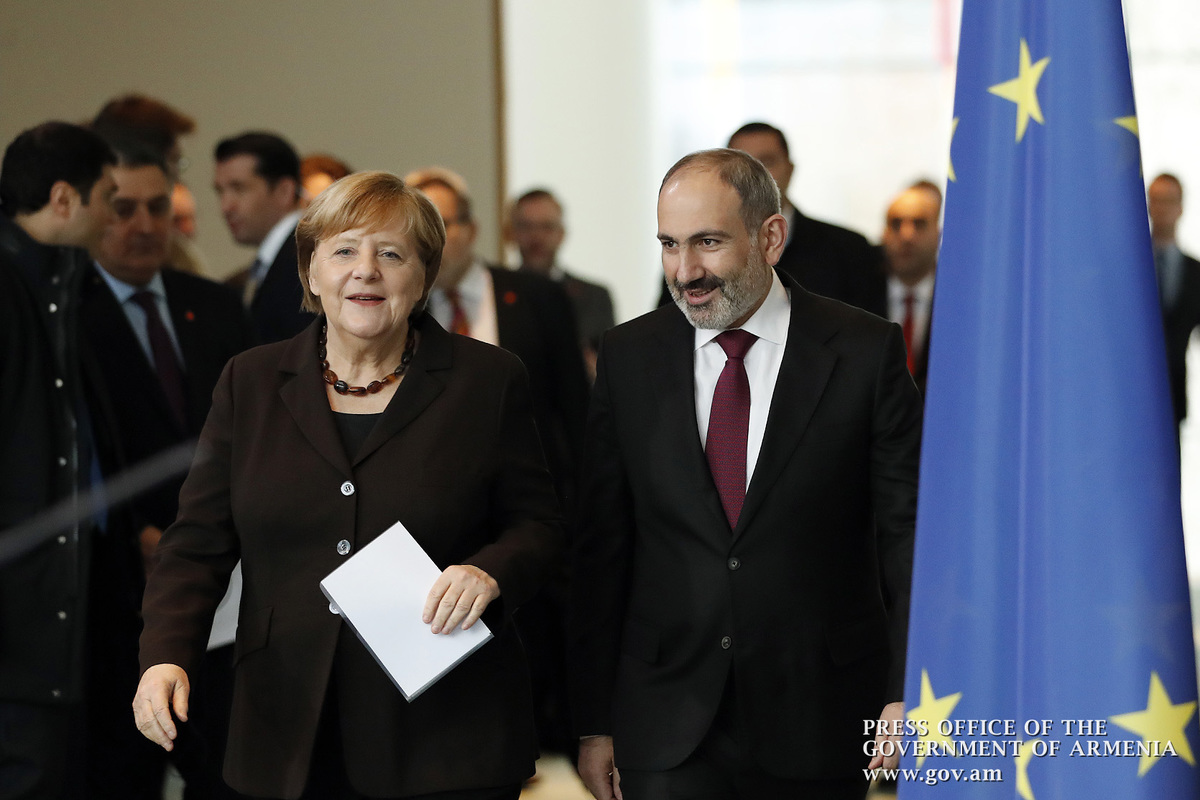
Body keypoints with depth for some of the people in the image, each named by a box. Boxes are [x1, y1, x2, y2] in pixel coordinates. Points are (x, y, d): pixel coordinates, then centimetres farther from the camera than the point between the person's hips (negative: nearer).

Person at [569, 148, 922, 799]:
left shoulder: (865, 351, -3)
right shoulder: (628, 356, 4)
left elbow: (907, 531, -2)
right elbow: (601, 547, 5)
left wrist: (905, 696, -10)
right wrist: (593, 723, 2)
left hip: (817, 722, -1)